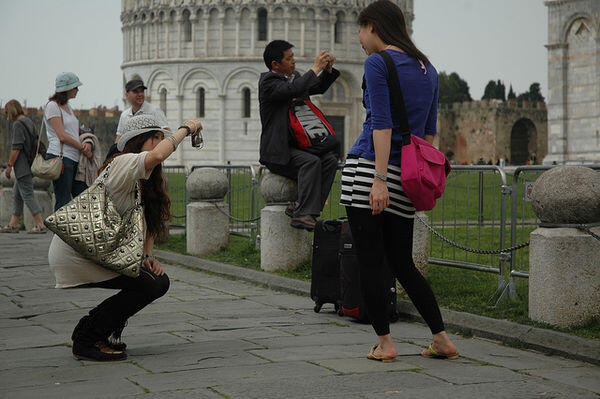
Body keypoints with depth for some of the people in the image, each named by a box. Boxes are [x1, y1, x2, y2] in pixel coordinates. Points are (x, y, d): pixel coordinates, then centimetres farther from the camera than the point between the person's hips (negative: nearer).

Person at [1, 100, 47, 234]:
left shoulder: (18, 124, -13)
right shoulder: (29, 122, 15)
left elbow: (16, 148, -19)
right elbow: (36, 143, 17)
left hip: (22, 166, -10)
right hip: (30, 165, 10)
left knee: (27, 195, -8)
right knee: (16, 194, 14)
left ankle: (40, 225, -11)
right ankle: (13, 224, 16)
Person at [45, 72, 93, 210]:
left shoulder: (68, 107, 21)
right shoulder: (53, 106, -6)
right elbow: (62, 136, -13)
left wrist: (87, 144, -1)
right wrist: (83, 148, -5)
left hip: (74, 159, 9)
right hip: (60, 157, -9)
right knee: (63, 202, -9)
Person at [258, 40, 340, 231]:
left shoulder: (295, 77, 16)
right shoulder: (267, 81, -9)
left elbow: (319, 88, 28)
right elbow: (294, 90, -27)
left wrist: (328, 68, 10)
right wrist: (315, 68, -19)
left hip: (297, 146, 8)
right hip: (277, 153, -8)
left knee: (330, 160, -15)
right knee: (312, 162, -30)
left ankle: (300, 208, -18)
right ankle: (304, 214, -32)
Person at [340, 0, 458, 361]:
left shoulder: (378, 63, -7)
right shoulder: (427, 69, 15)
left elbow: (382, 125, -15)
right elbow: (429, 132, 16)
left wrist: (380, 180, -19)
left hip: (370, 166, -7)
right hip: (407, 175, 7)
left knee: (370, 262, 2)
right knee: (403, 264, 14)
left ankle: (384, 343, 4)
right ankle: (443, 340, 13)